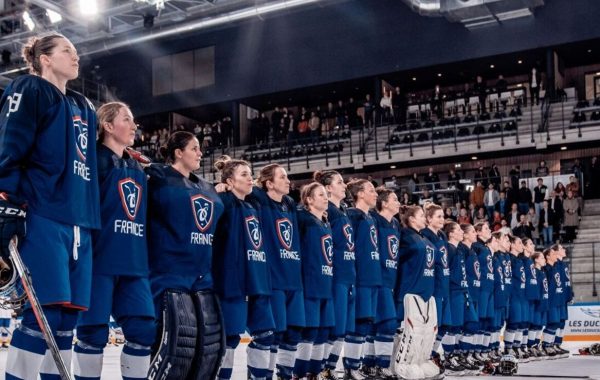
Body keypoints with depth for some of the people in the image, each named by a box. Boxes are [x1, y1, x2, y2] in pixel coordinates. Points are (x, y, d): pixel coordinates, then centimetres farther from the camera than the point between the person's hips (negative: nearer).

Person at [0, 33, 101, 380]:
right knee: (46, 311, -15)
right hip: (41, 217, -7)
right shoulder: (28, 90, 3)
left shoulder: (84, 108, 24)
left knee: (67, 315, 5)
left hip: (78, 222, 7)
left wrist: (91, 222, 24)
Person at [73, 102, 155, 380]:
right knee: (94, 332, -3)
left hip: (134, 264, 7)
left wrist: (147, 261, 20)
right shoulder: (95, 160, -3)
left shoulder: (138, 171, 19)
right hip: (99, 261, -7)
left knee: (144, 331, 3)